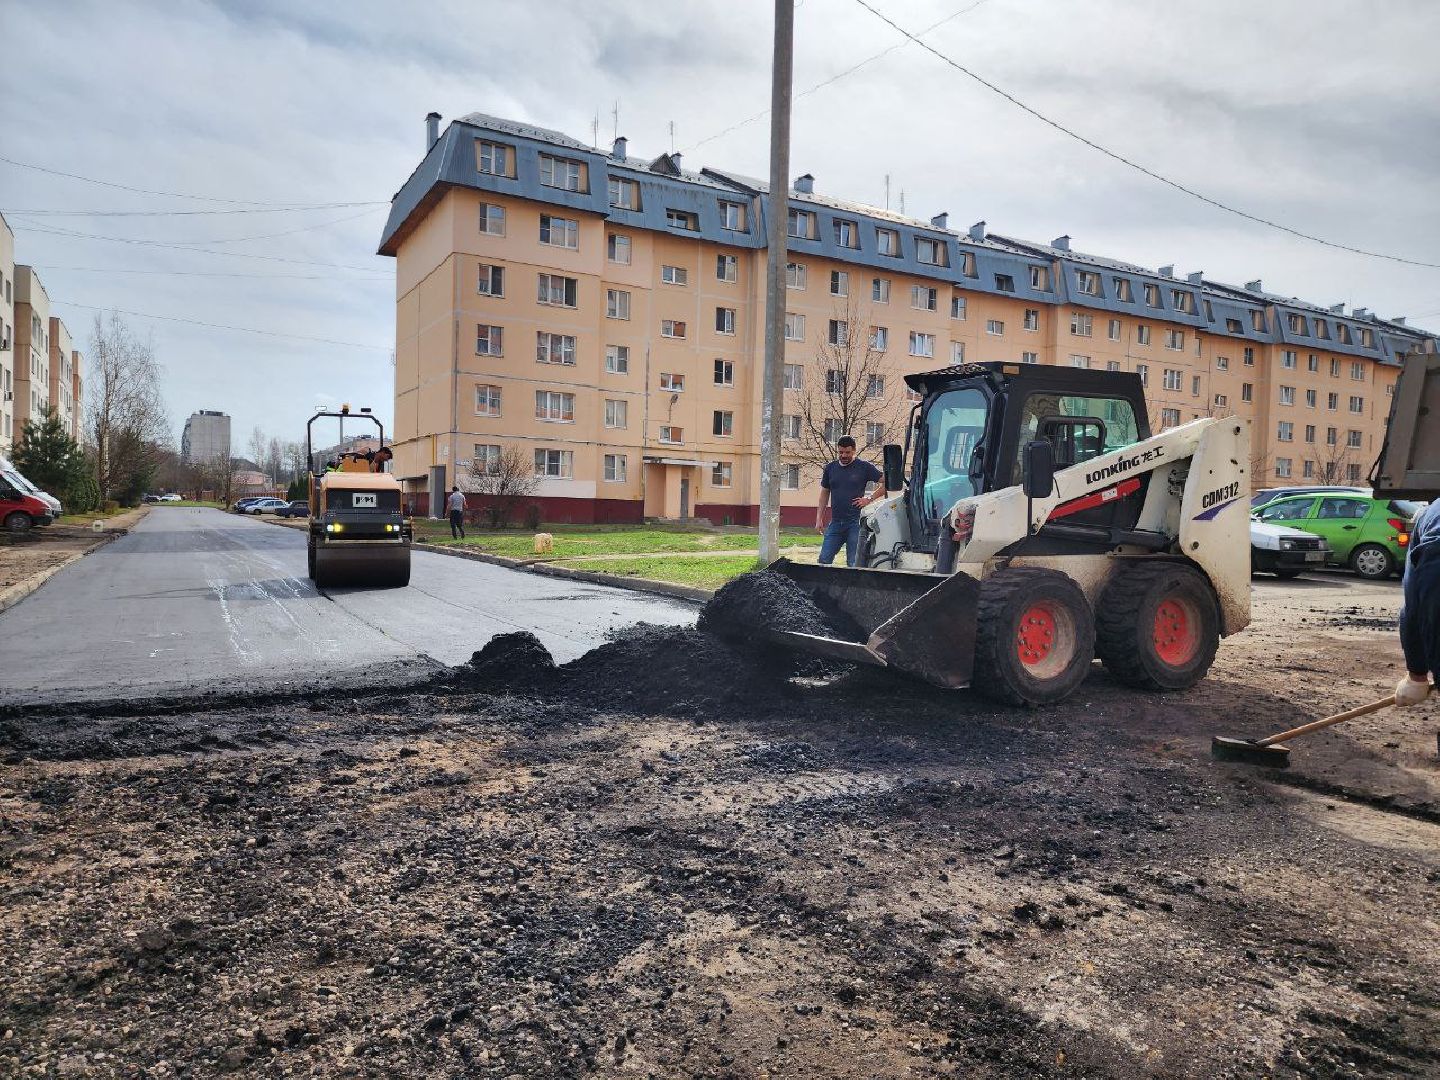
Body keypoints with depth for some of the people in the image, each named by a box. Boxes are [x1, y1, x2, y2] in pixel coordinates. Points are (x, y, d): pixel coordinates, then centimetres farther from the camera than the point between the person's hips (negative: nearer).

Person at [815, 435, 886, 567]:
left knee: (854, 563, -2)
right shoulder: (830, 468, 11)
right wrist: (819, 519, 10)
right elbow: (824, 494, 16)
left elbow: (886, 483, 0)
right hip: (835, 522, 4)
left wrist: (870, 499, -7)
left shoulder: (864, 467, 0)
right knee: (824, 560, -1)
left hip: (855, 523, -4)